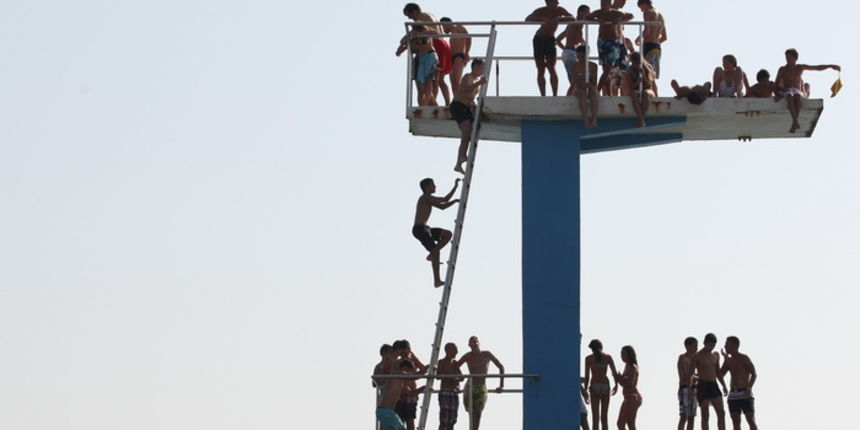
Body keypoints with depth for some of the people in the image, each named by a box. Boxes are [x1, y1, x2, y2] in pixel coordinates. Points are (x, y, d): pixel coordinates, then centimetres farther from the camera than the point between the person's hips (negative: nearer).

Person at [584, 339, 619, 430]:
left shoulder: (588, 358, 2)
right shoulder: (608, 357, 5)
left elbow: (587, 376, -2)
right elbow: (615, 373, 0)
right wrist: (616, 385, 18)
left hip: (594, 387, -2)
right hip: (605, 387, 2)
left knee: (595, 418, -2)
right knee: (604, 417, 9)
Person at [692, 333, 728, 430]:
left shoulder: (716, 355, 14)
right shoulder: (697, 356, -5)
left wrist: (724, 385, 13)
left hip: (714, 385, 6)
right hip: (703, 386, -6)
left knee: (721, 413, -1)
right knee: (705, 416, -4)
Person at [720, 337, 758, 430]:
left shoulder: (744, 358, -4)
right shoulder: (728, 361, 14)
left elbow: (754, 374, -9)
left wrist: (749, 387, -24)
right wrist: (725, 359, 7)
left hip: (745, 395, -6)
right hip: (733, 395, 6)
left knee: (751, 421, -7)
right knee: (735, 422, 3)